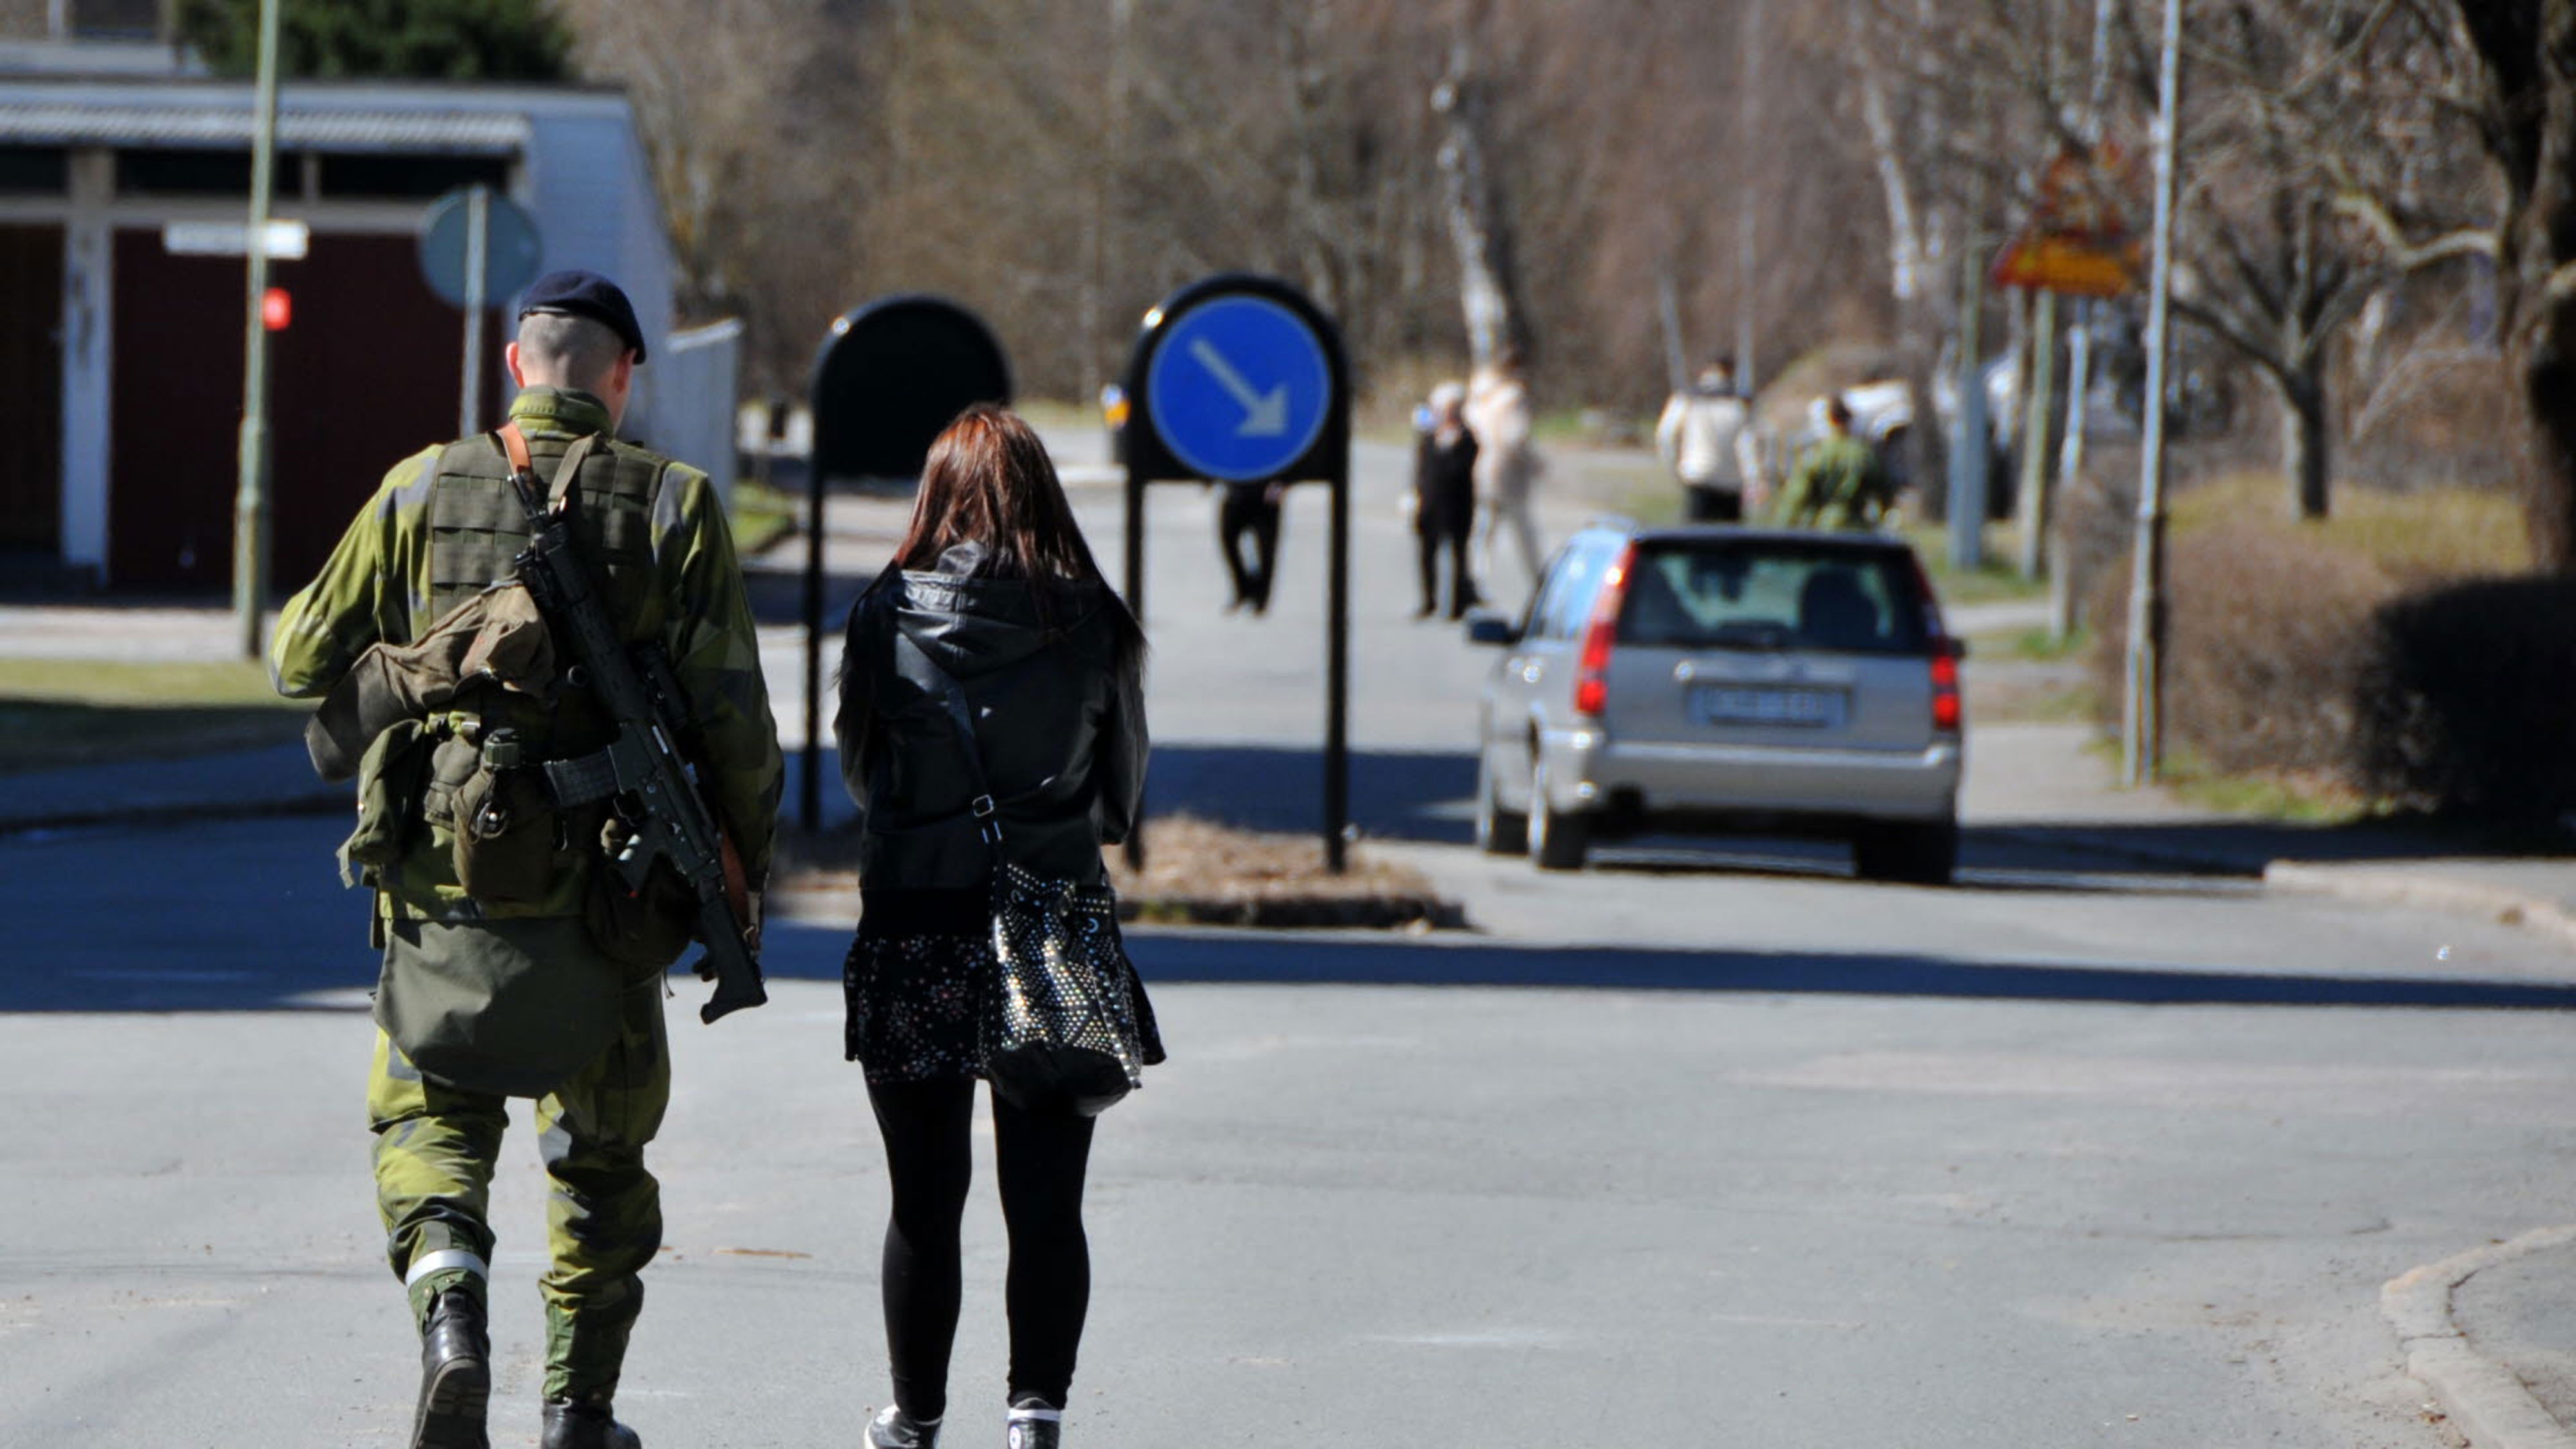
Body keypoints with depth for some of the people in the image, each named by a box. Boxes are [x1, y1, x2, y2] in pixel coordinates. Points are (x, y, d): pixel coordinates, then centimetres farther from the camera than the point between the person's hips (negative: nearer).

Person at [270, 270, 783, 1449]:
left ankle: (449, 1304, -14)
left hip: (444, 868, 0)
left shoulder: (422, 491, 0)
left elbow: (308, 663, 6)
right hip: (603, 890, 0)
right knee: (601, 1148, 16)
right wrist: (745, 866, 7)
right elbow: (731, 714, -5)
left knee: (429, 1113, 14)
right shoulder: (673, 505, -2)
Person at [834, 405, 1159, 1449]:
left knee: (924, 1202, 10)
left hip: (914, 926, 0)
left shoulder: (887, 617, -5)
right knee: (1047, 1201, 2)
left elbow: (860, 773, 8)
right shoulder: (1092, 623, -3)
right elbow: (1124, 790, 10)